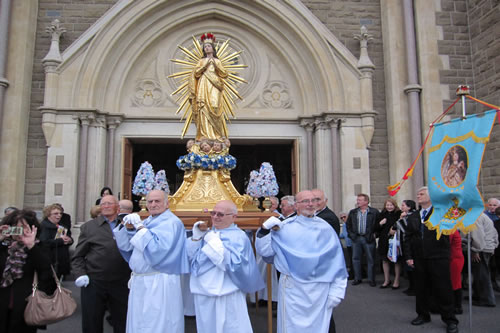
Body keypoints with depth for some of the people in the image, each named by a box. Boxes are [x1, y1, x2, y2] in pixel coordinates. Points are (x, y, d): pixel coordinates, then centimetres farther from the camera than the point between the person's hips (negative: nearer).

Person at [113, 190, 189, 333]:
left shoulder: (172, 222, -12)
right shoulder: (147, 222, 13)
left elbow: (157, 250, -23)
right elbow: (126, 245, 10)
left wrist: (140, 227, -20)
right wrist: (127, 227, -8)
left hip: (159, 283, -8)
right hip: (140, 281, 8)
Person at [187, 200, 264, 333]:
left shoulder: (239, 237, -9)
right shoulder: (208, 233, 10)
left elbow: (235, 263, -23)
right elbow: (190, 256, 8)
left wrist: (215, 243, -22)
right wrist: (196, 236, -5)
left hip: (227, 296, -6)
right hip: (203, 293, 7)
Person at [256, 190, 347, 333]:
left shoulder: (325, 228, 2)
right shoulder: (284, 227, -2)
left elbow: (336, 260, 2)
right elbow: (264, 250, -1)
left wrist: (336, 291, 0)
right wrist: (265, 230, -17)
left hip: (321, 289, 2)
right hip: (293, 288, -1)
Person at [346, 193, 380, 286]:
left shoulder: (374, 212, -2)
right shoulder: (353, 212, 8)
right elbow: (348, 224, 14)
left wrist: (374, 234, -4)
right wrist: (351, 234, 5)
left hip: (368, 239, -3)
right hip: (356, 238, 3)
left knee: (370, 259, 4)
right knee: (356, 259, 7)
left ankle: (371, 279, 14)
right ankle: (357, 278, 18)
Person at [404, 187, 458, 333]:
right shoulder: (413, 217, 10)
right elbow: (408, 238, 10)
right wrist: (408, 256, 3)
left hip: (438, 258, -4)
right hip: (419, 259, 4)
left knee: (443, 288, 2)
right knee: (421, 288, 13)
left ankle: (450, 319, 16)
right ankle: (423, 315, 29)